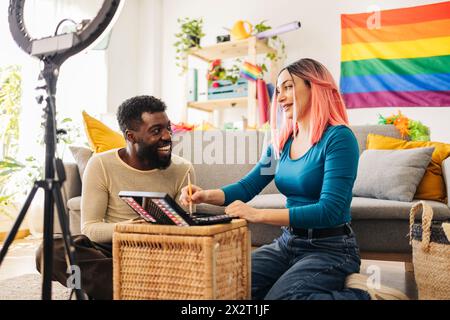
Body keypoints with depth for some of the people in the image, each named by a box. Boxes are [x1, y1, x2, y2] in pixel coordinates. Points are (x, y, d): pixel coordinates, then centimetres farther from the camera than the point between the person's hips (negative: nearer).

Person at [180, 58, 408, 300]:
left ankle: (362, 294, -4)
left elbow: (329, 210, -23)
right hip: (288, 242, 7)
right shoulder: (282, 141, 7)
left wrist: (258, 215, -30)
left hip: (330, 249, -7)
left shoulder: (338, 138, -14)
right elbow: (248, 185, 9)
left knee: (279, 295, -29)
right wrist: (208, 195, -12)